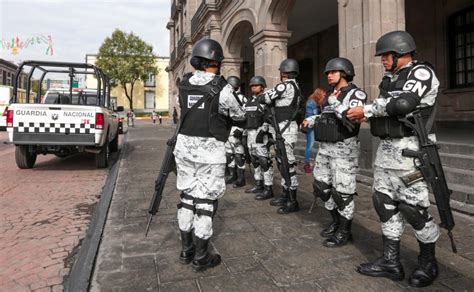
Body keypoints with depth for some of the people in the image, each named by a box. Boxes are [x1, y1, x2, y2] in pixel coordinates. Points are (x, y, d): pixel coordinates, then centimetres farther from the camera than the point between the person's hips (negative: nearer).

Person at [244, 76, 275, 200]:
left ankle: (268, 189, -5)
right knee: (255, 160, 13)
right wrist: (245, 133, 19)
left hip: (261, 133, -9)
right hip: (250, 133, 9)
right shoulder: (249, 101, 19)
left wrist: (262, 131, -23)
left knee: (264, 161, -8)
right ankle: (259, 185, 24)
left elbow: (269, 119, -15)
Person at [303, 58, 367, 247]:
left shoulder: (356, 94, -8)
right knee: (322, 186, 13)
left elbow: (352, 121, -23)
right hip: (325, 147, 8)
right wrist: (313, 121, 12)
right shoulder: (332, 95, 16)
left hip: (344, 148, -8)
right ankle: (336, 222, 31)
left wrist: (335, 104, -17)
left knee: (342, 191, -2)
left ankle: (344, 232, 13)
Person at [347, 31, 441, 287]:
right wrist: (362, 114, 4)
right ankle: (391, 261, 18)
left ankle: (428, 263, 19)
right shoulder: (390, 78, 17)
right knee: (384, 202, 8)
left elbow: (403, 103, -24)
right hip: (386, 148, 8)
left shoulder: (421, 72, -7)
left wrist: (366, 110, -15)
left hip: (410, 149, -8)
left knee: (413, 206, -3)